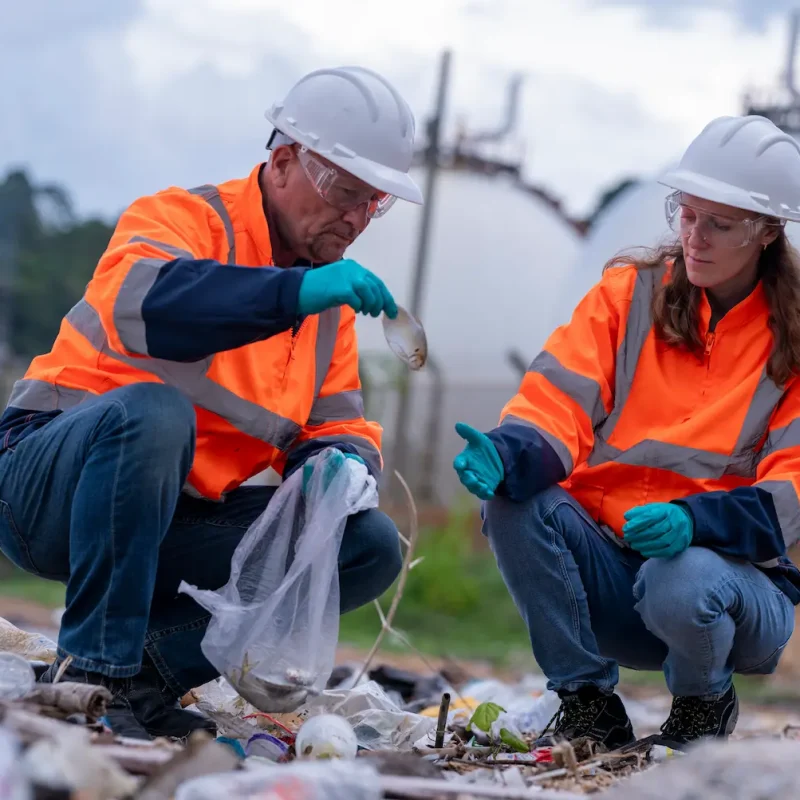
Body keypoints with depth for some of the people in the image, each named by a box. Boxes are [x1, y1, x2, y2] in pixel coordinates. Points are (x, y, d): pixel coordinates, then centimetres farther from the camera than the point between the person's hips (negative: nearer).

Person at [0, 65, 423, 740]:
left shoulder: (330, 303, 12)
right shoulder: (185, 219, -12)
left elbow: (336, 425, 13)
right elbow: (133, 303, -35)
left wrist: (338, 464, -13)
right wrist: (293, 293, -45)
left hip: (175, 520, 7)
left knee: (372, 545, -7)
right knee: (153, 411, -38)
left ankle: (153, 662, -13)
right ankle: (92, 669, -29)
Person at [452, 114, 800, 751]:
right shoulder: (630, 292, 4)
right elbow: (558, 403, -8)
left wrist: (694, 521, -32)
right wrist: (505, 456, -32)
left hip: (733, 567, -3)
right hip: (607, 565, 3)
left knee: (681, 586, -38)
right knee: (511, 502, -25)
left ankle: (704, 707, -1)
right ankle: (589, 707, -8)